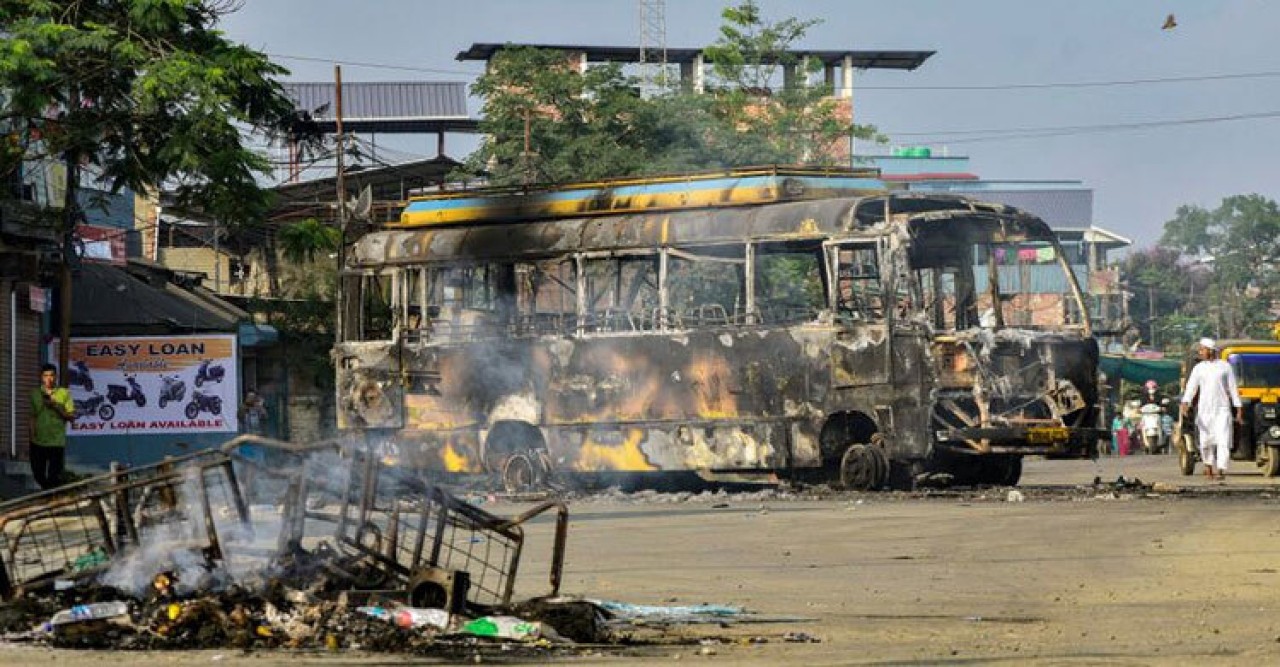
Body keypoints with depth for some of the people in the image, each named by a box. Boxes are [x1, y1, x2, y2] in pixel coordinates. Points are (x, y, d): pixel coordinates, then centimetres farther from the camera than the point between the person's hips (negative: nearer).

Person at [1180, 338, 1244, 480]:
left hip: (1222, 410, -2)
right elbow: (1191, 388, -4)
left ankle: (1221, 471, -16)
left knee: (1223, 441, -13)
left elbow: (1233, 389, 5)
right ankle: (1208, 465, 27)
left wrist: (1239, 410, 2)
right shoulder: (1198, 368, 6)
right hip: (1204, 410, 2)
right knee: (1206, 442, 5)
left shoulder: (1225, 366, 4)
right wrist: (1185, 404, -22)